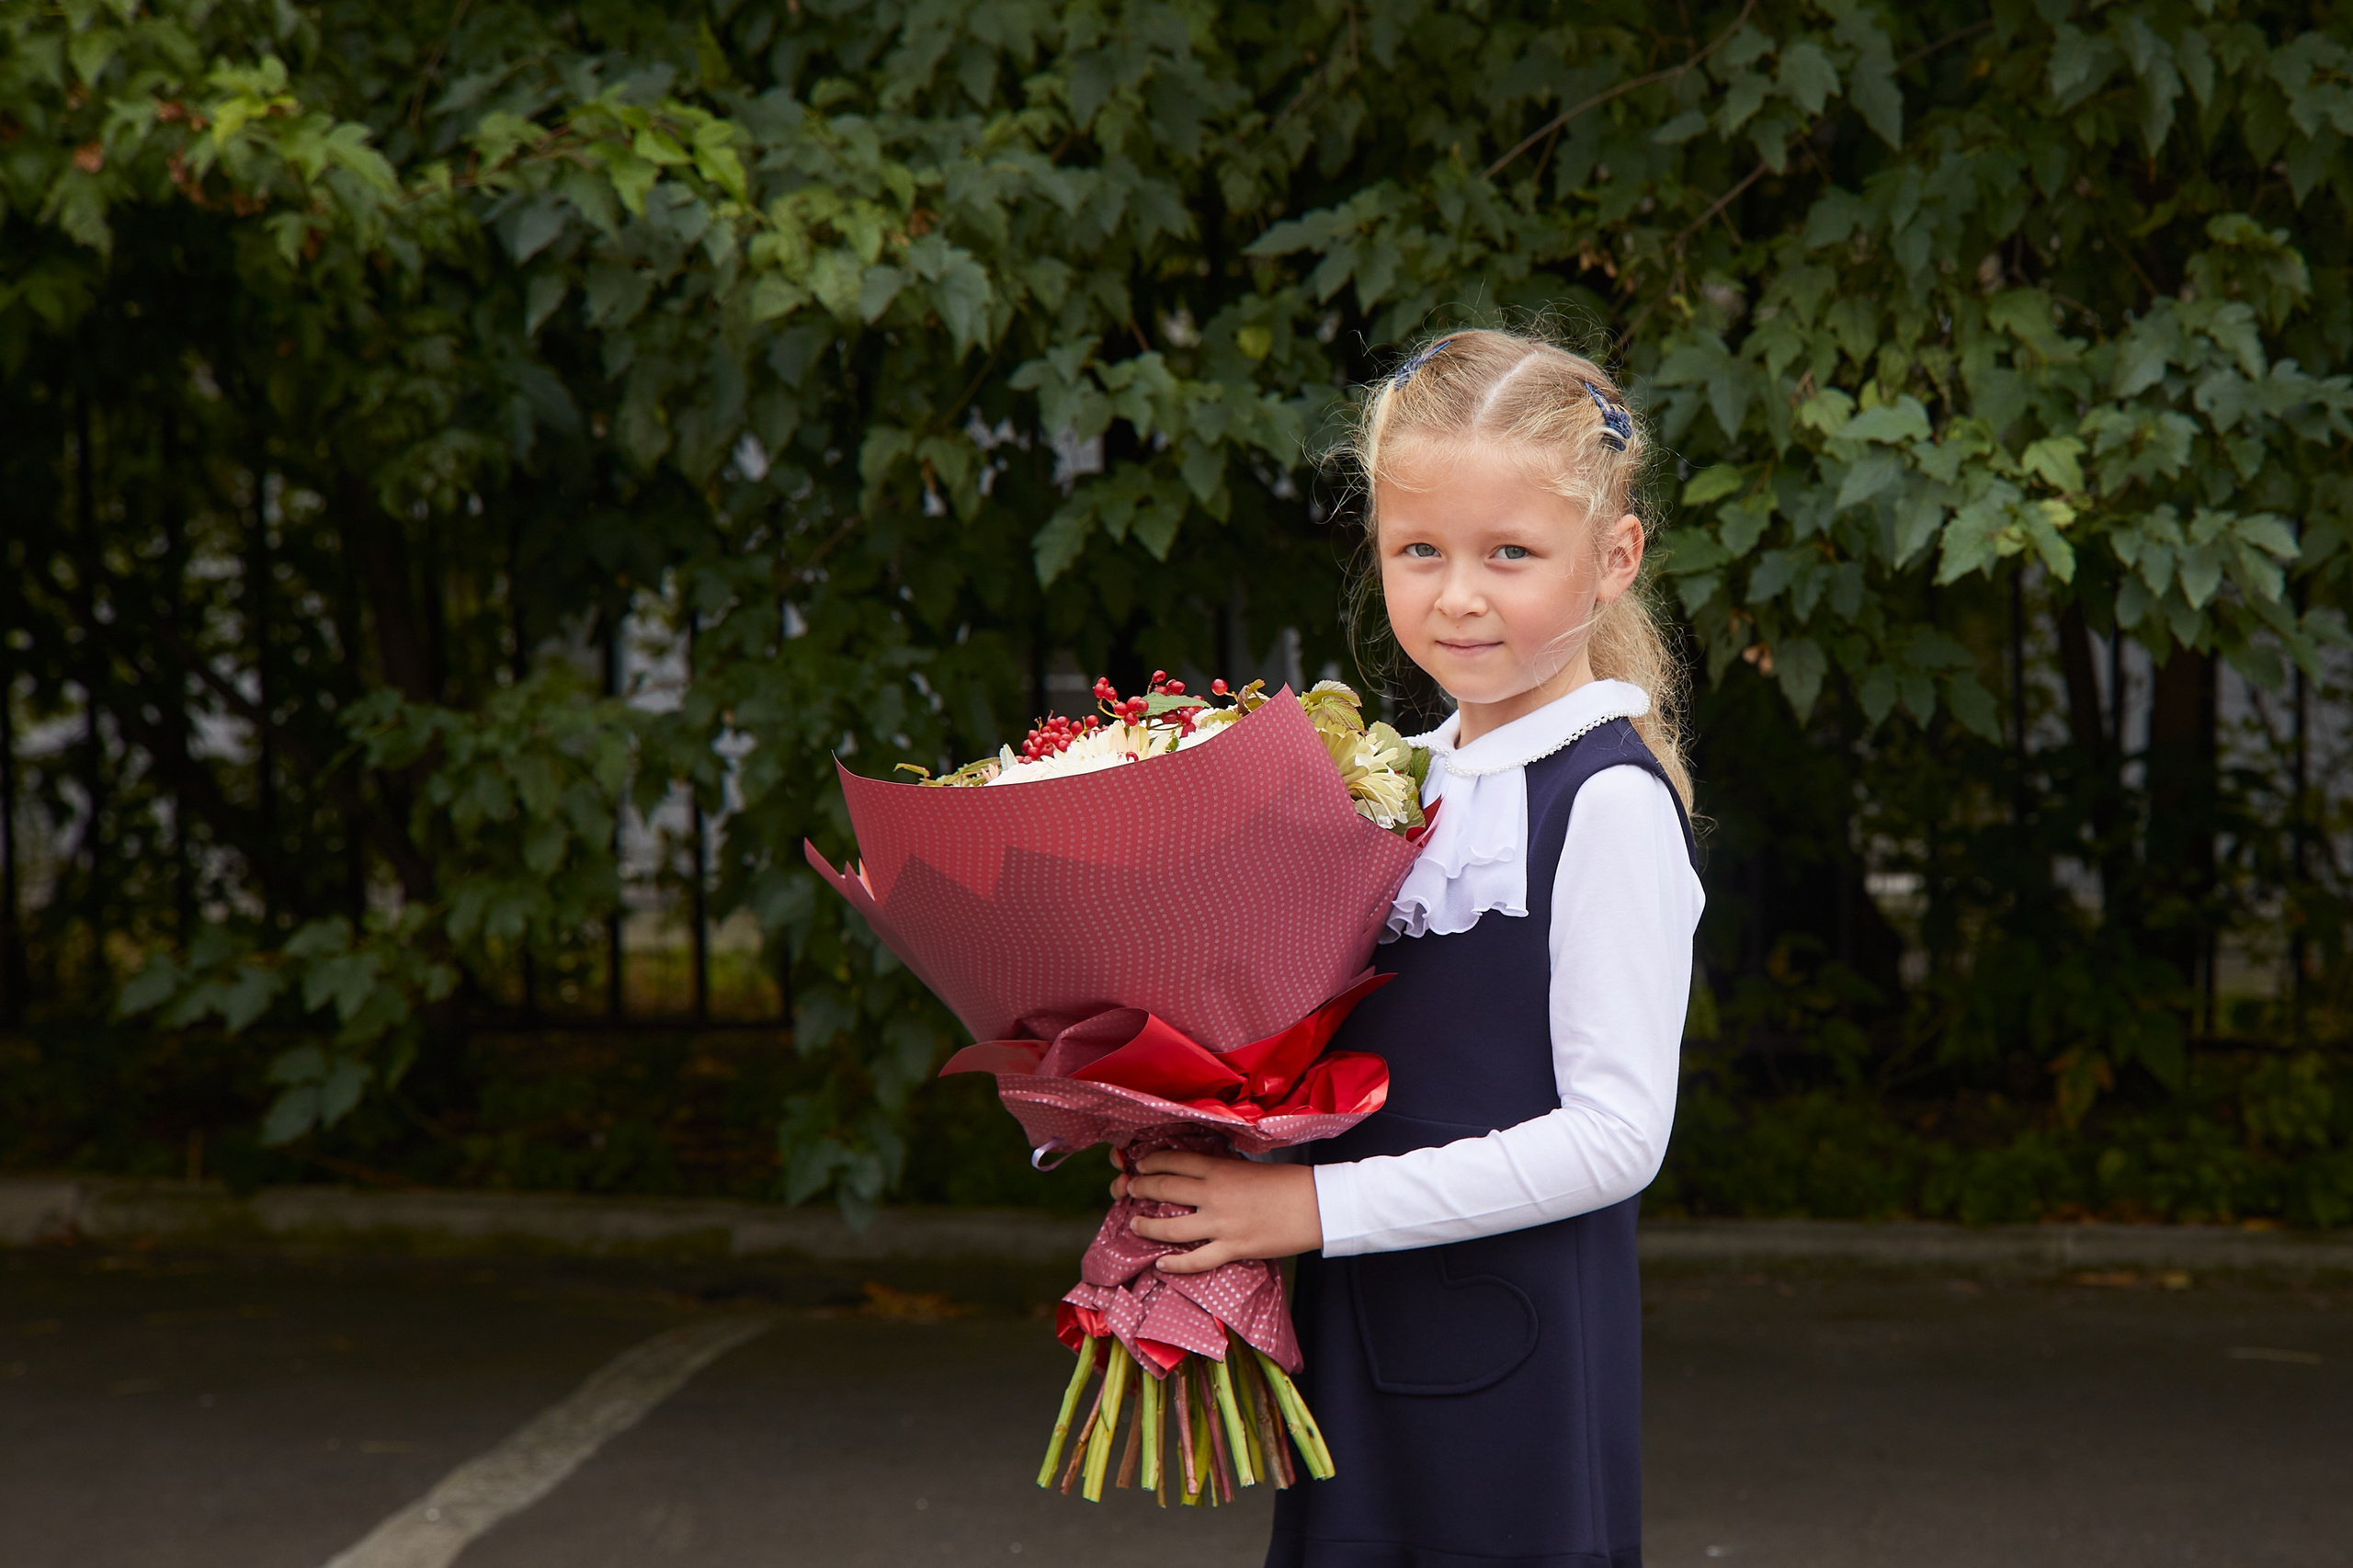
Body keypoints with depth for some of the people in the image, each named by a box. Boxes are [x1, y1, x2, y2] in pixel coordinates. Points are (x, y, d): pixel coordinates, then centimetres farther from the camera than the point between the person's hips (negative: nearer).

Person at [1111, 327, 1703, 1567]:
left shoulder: (1610, 798, -14)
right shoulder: (1415, 772, 9)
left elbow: (1615, 1135, -18)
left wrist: (1318, 1207, -17)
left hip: (1513, 1367, -7)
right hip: (1355, 1332, 7)